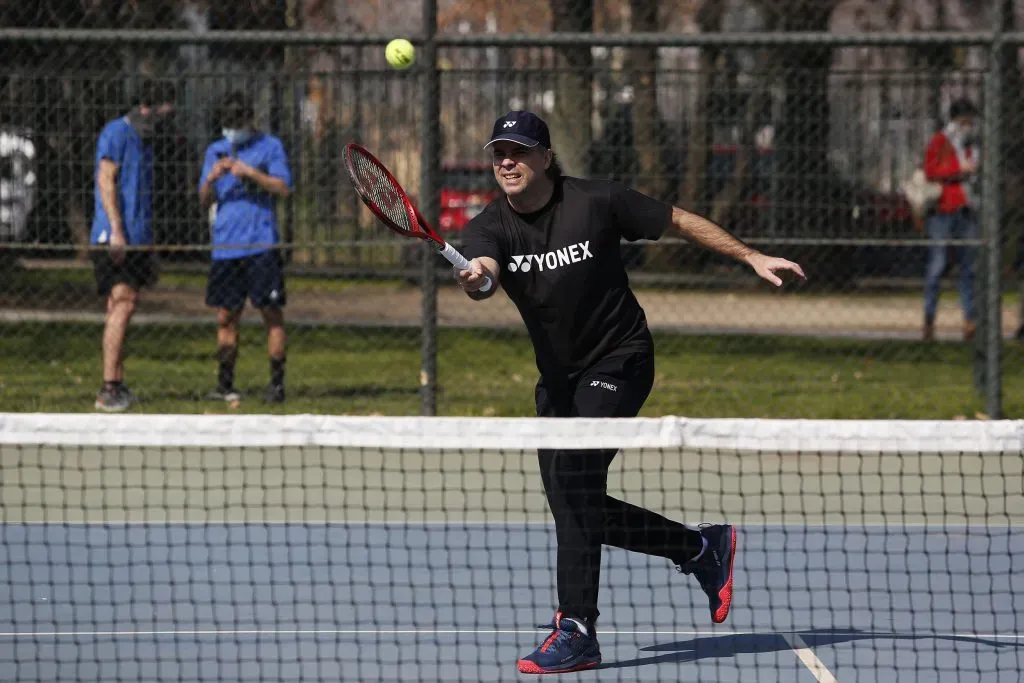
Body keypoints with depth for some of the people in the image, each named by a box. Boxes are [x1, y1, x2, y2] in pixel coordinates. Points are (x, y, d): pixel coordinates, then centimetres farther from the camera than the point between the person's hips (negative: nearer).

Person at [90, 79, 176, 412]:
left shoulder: (144, 140, 22)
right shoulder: (116, 132, -5)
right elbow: (106, 180, -13)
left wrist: (149, 250, 26)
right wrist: (116, 230, -22)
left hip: (136, 240, 9)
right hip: (113, 237, -9)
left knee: (121, 309, 7)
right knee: (122, 305, -16)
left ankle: (117, 387, 8)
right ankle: (109, 388, -20)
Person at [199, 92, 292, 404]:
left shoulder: (270, 146, 4)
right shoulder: (215, 151, 14)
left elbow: (283, 187, -7)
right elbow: (205, 201, 11)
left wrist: (250, 173, -17)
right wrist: (211, 178, -9)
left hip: (261, 246, -4)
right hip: (225, 247, 4)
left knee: (271, 313, -4)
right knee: (226, 316, 4)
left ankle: (277, 382, -1)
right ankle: (225, 384, 8)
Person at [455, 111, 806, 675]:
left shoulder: (596, 203, -14)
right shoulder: (490, 227, -8)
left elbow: (679, 221, -2)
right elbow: (484, 267, -31)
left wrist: (752, 258, -2)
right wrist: (477, 279, -56)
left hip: (620, 358, -6)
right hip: (559, 374, 6)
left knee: (572, 473, -24)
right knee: (572, 502, 6)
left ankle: (576, 631, -25)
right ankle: (701, 549, 27)